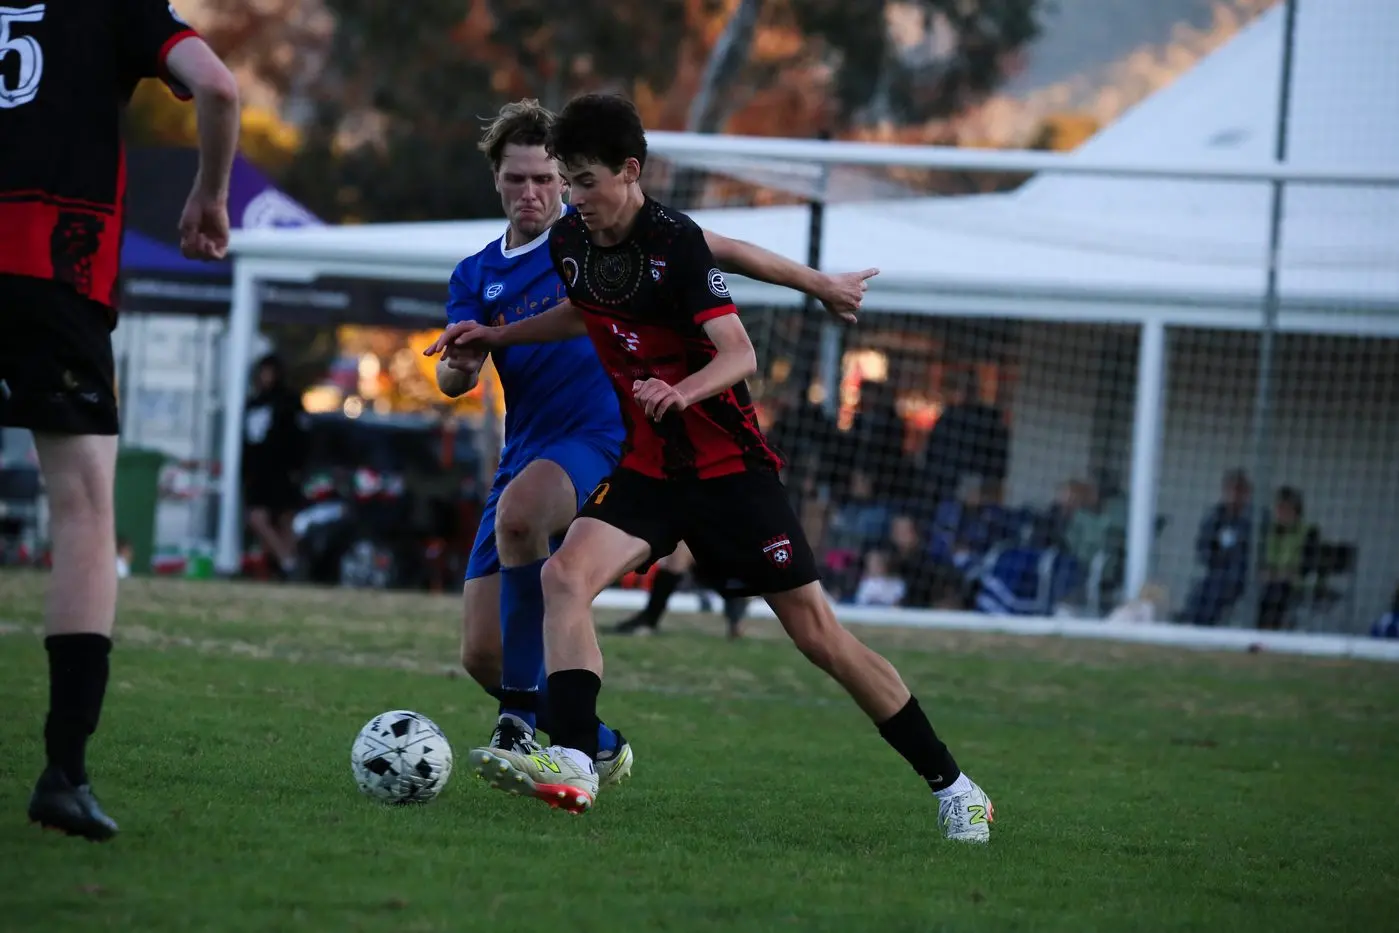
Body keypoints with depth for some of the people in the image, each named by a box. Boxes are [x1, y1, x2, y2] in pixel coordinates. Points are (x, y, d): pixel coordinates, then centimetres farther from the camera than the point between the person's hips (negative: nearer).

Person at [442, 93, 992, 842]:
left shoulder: (675, 241, -18)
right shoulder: (570, 243, 2)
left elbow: (740, 354, -24)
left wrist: (683, 391, -42)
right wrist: (495, 336, 20)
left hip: (728, 464, -6)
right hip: (648, 465, 6)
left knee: (817, 633, -3)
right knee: (564, 574, -21)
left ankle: (952, 788, 8)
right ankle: (572, 766, -29)